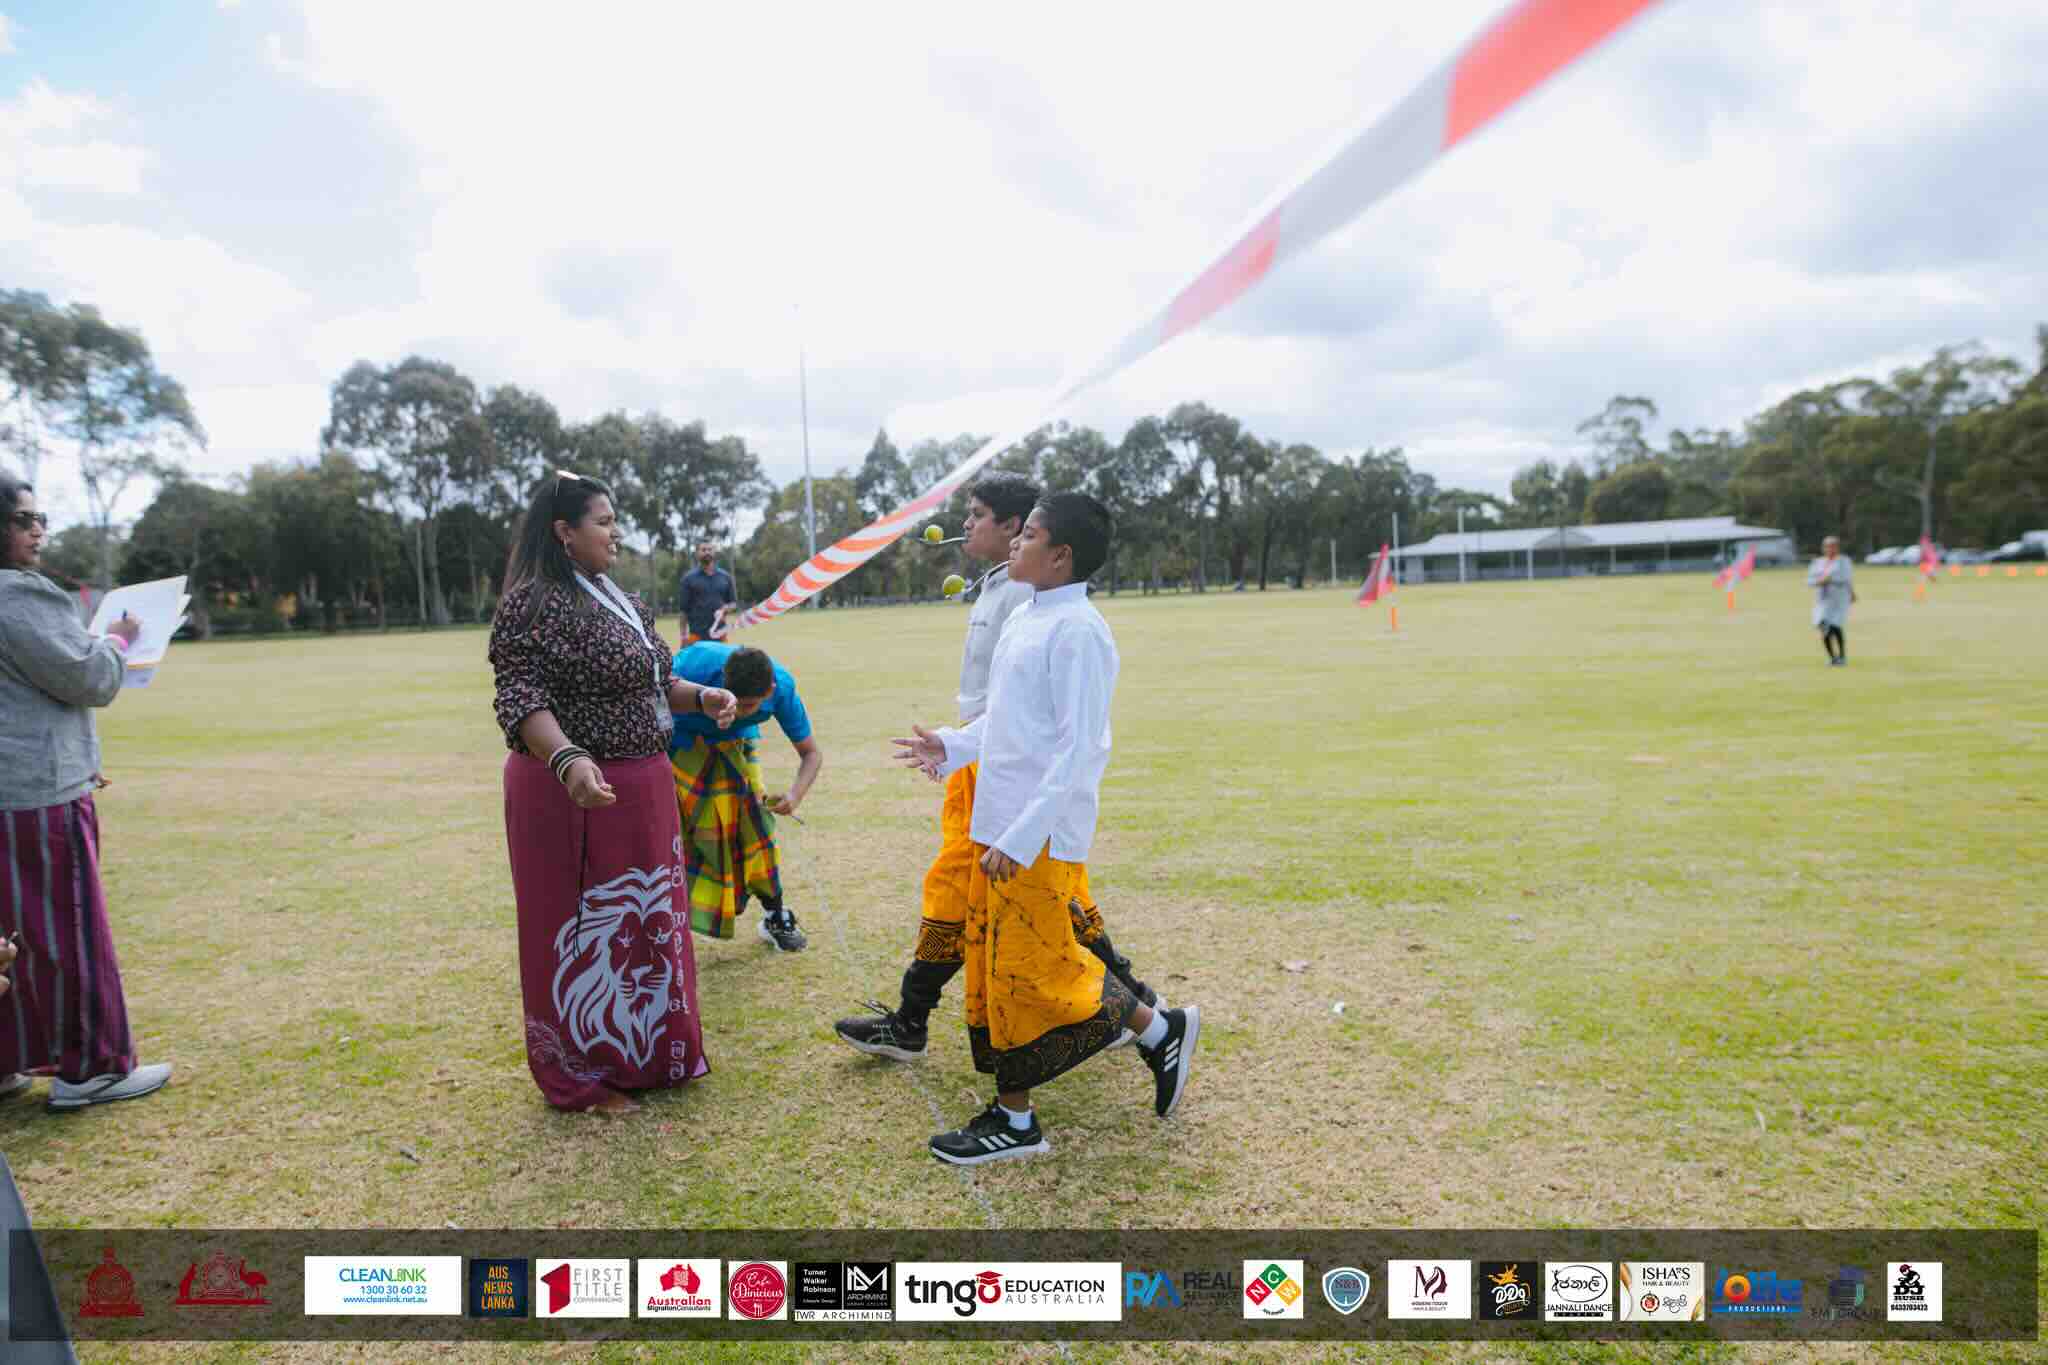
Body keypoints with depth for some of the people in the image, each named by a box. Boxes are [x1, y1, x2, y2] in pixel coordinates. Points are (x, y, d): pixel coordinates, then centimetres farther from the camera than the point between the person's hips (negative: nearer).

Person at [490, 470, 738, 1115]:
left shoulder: (617, 598, 13)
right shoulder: (534, 602, -16)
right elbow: (521, 698, -24)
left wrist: (700, 696, 8)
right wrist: (568, 760, -39)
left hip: (641, 789, 9)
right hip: (578, 793, -9)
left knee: (641, 921, 18)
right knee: (584, 932, 3)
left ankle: (635, 1051, 36)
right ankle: (579, 1075, 20)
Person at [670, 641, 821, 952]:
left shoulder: (782, 689, -30)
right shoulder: (696, 665, -41)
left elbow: (811, 753, -18)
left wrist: (795, 794, -36)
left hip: (735, 745, 2)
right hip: (680, 743, -2)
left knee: (752, 823, -3)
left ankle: (775, 916, 14)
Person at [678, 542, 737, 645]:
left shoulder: (725, 577, 10)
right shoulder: (689, 578, 3)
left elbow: (733, 602, 14)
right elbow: (684, 608, 2)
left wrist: (724, 609, -9)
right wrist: (684, 634, -3)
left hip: (719, 633, 2)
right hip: (697, 634, -2)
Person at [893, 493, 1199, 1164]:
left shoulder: (1077, 631, -17)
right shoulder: (1023, 618, 12)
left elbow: (1081, 749, -21)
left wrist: (1021, 837, -24)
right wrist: (951, 747, 14)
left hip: (1040, 835, -9)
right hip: (1000, 828, 9)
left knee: (1033, 970, -1)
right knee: (994, 964, 14)